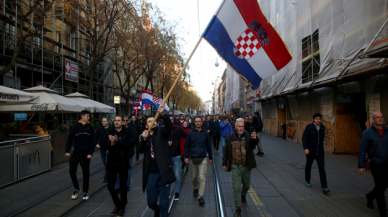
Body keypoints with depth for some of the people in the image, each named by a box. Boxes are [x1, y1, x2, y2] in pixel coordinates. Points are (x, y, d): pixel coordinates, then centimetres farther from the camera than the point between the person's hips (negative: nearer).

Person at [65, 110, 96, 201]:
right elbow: (70, 139, 1)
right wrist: (67, 151, -11)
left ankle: (86, 192, 21)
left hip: (86, 154, 0)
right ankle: (76, 189, 21)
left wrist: (90, 153, -9)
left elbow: (93, 141, 0)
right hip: (76, 153, 0)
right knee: (72, 171, -3)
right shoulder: (75, 127, 3)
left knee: (86, 173, 5)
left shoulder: (90, 127, 4)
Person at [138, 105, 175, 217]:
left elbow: (169, 126, -22)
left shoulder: (161, 132, 1)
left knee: (164, 203, 2)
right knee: (151, 202, 15)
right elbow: (140, 150, -5)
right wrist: (144, 139, -23)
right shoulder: (144, 136, 11)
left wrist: (163, 114, -39)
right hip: (151, 174, 4)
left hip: (163, 172, -3)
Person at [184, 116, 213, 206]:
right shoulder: (190, 133, 1)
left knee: (202, 178, -8)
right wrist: (186, 156, -5)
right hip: (193, 159, 1)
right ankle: (195, 189, 41)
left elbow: (209, 146, 10)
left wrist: (210, 157, 13)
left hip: (202, 159, -1)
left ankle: (201, 197, -4)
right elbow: (187, 145, 3)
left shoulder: (205, 134, 2)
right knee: (193, 177, 14)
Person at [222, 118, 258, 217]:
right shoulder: (230, 137, -2)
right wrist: (224, 163, 8)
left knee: (247, 185, 19)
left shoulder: (248, 135, -6)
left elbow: (254, 144, -27)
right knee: (236, 187, -4)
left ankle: (243, 196, 50)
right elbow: (226, 151, 6)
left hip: (246, 166, 1)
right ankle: (238, 208, 8)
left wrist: (255, 138, -49)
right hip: (235, 166, -1)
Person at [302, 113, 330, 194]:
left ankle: (324, 187, -8)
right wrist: (305, 148, -27)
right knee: (308, 166, 15)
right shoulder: (309, 127, -11)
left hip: (320, 153, 2)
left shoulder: (322, 127, 2)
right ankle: (307, 181, 39)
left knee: (322, 168, -7)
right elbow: (304, 138, -15)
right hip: (310, 152, -2)